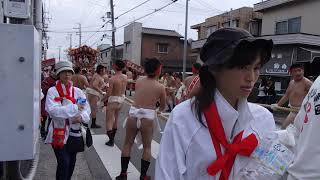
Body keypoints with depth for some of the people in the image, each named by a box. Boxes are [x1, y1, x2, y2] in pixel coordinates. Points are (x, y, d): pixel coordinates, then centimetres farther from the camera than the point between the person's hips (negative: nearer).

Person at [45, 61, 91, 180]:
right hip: (59, 133, -4)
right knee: (64, 162, -9)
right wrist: (75, 108, -26)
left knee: (72, 162, 17)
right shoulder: (52, 91, -7)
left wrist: (82, 117, -22)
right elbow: (52, 110, -21)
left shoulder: (77, 91, 5)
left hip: (74, 132, 4)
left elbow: (87, 108, 0)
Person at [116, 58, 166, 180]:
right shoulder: (161, 87, -2)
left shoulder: (138, 82, 5)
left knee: (127, 144, 17)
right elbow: (163, 107, 11)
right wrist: (159, 109, 34)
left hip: (133, 115, 3)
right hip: (148, 118, -2)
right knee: (147, 147, 15)